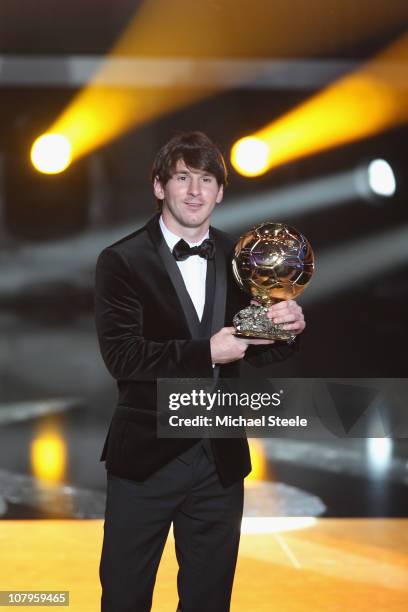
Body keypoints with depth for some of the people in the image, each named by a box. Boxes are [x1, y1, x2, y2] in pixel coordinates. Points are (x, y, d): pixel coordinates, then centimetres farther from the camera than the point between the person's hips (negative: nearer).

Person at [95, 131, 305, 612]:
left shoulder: (238, 259, 4)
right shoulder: (122, 261, -9)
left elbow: (254, 350, 7)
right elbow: (121, 355, -18)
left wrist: (287, 328, -14)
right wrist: (206, 352, -23)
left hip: (221, 459, 4)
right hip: (147, 457, -4)